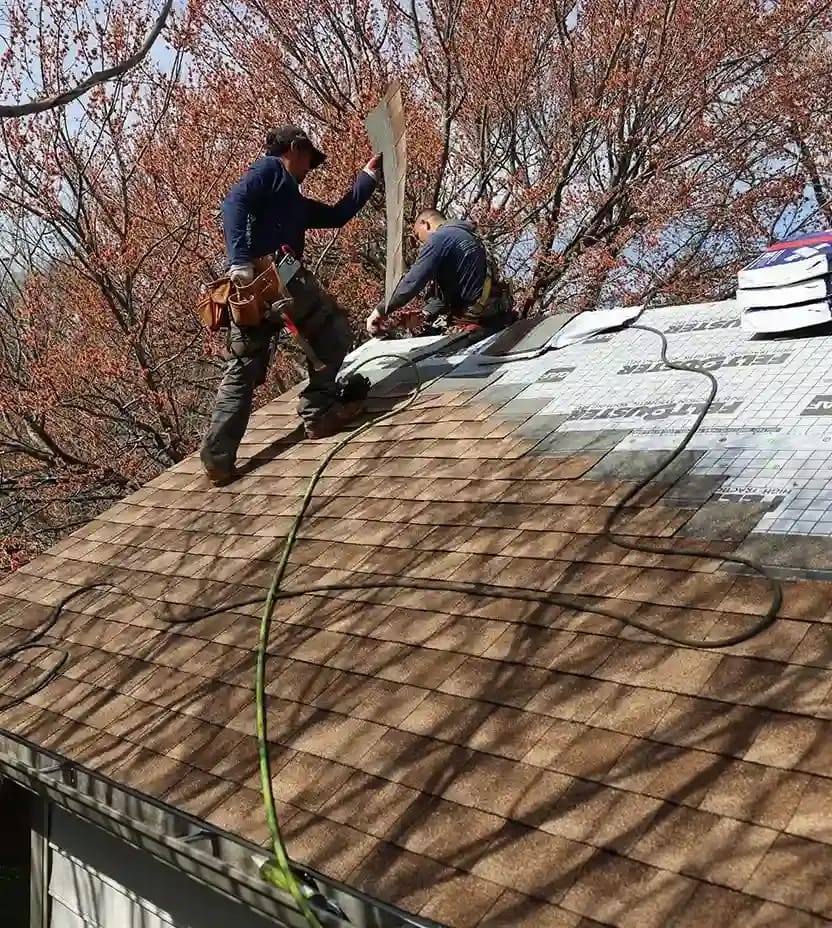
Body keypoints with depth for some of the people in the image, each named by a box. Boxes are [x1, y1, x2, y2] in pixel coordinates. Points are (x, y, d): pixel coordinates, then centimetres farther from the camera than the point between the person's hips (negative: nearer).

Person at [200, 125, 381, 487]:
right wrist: (241, 261, -22)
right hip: (267, 270, -9)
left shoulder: (294, 202, 34)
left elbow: (338, 215, 37)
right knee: (332, 329, 4)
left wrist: (369, 174, 43)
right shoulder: (270, 168, 8)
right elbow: (234, 204, -9)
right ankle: (320, 410, 1)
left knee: (242, 371, 7)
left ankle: (217, 459, 3)